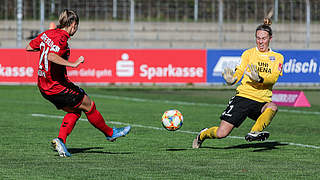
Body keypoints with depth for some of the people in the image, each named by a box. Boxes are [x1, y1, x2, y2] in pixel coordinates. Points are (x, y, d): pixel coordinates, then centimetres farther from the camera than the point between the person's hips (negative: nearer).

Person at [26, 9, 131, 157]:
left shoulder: (47, 34, 7)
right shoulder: (61, 38, -20)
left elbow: (29, 47, 17)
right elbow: (52, 57, -36)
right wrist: (73, 64, -36)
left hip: (44, 86, 9)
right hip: (57, 86, -9)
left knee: (74, 111, 18)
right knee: (89, 106, 7)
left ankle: (61, 140, 3)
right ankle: (110, 133, 22)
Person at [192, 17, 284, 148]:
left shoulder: (277, 58, 10)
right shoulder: (248, 53, 9)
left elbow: (273, 78, -6)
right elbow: (239, 72, 1)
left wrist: (259, 79, -27)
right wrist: (231, 79, -23)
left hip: (262, 102, 1)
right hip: (243, 97, -1)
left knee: (272, 107, -37)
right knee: (221, 133, -7)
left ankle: (254, 133, -47)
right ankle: (202, 135, 25)